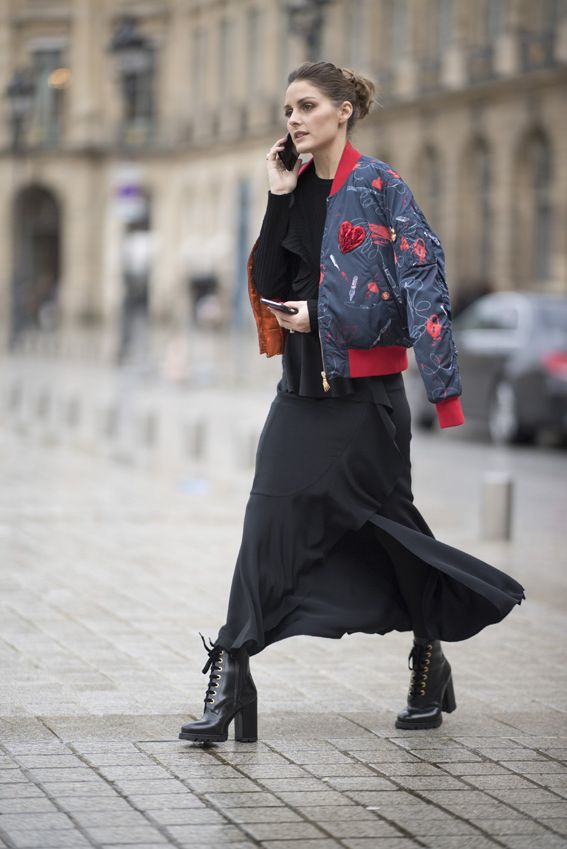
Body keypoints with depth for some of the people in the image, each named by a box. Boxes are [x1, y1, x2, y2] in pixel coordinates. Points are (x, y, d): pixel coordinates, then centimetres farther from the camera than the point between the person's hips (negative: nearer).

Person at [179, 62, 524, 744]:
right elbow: (269, 285, 5)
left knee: (386, 523, 7)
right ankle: (230, 676, -10)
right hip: (304, 387, 5)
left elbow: (423, 277, -11)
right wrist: (279, 198, -3)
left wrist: (443, 386, -17)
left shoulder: (379, 187, -7)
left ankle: (430, 659, 27)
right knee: (270, 523, -6)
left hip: (366, 389, -5)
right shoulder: (299, 190, 11)